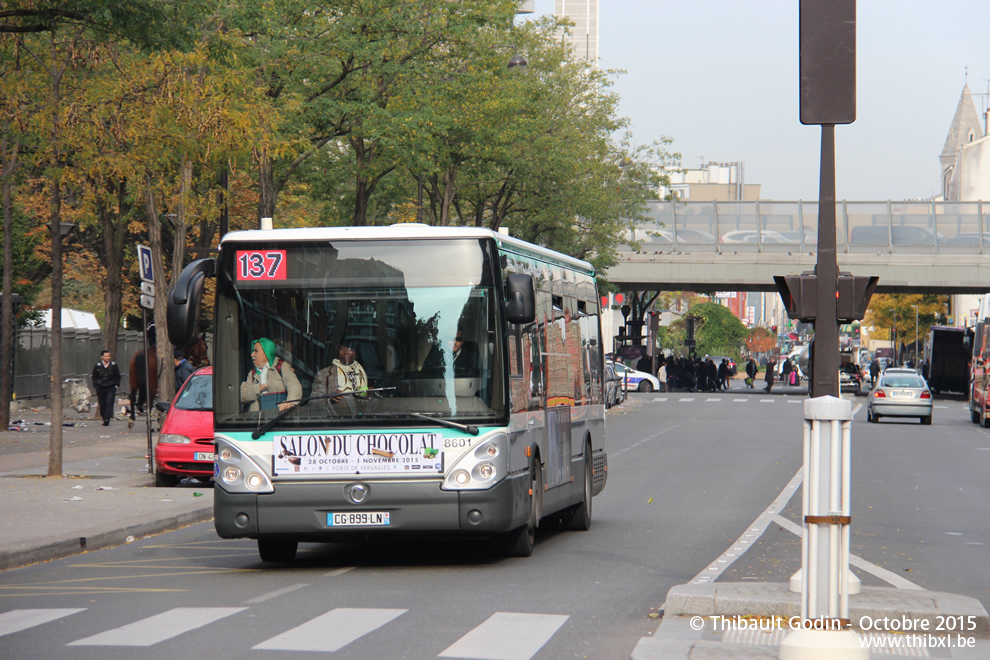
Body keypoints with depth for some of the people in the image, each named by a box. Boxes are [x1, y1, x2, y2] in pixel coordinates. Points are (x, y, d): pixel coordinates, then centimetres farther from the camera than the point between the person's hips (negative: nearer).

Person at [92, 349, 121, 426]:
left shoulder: (113, 365, 2)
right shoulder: (97, 366, 0)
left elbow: (117, 376, 12)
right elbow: (94, 377, 11)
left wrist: (116, 385, 3)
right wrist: (95, 386, 4)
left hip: (111, 388, -1)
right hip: (100, 388, 1)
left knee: (109, 403, -13)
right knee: (102, 405, 4)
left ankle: (107, 419, -18)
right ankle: (104, 419, 16)